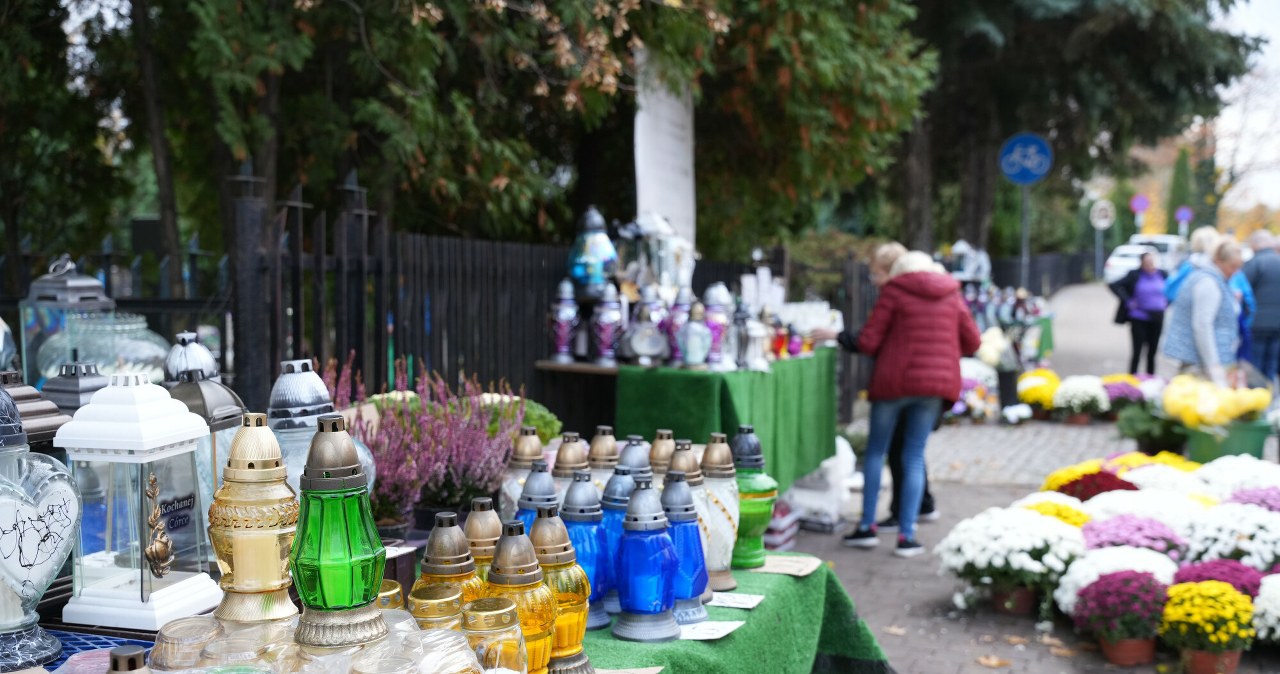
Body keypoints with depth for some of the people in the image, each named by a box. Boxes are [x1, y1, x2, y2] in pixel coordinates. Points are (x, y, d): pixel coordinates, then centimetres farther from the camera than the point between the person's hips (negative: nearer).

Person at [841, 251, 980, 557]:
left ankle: (867, 526, 11)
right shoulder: (952, 295, 10)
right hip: (935, 383, 3)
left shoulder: (894, 291, -2)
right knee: (914, 457, 8)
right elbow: (972, 342, 11)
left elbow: (867, 342, -7)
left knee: (875, 451, 11)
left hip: (894, 380, -3)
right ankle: (906, 535, 4)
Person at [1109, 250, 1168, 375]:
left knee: (1152, 353, 10)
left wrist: (1166, 303, 6)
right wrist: (1128, 301, -12)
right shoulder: (1135, 275, -7)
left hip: (1157, 318, 3)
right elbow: (1115, 286, -8)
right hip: (1139, 319, -3)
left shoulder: (1163, 274, 2)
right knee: (1137, 352, -2)